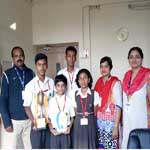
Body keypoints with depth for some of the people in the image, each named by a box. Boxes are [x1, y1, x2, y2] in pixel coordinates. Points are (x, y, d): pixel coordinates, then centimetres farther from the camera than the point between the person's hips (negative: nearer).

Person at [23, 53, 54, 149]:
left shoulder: (51, 82, -1)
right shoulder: (30, 85, -8)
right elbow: (27, 107, -3)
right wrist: (34, 121, -12)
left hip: (49, 123, 3)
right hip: (37, 125, -2)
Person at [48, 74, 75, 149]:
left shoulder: (69, 101, -3)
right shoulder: (51, 101, -2)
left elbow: (72, 117, 5)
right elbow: (48, 118, 4)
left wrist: (70, 127, -8)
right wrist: (51, 129, -8)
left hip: (66, 132, 0)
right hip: (55, 133, 0)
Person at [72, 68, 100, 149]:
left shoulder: (94, 94, -2)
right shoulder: (75, 94, 3)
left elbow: (95, 111, 3)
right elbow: (75, 111, 7)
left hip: (91, 124, -1)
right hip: (79, 124, 1)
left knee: (91, 145, 4)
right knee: (79, 146, 5)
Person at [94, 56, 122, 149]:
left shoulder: (115, 83, -10)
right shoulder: (98, 82, 7)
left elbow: (118, 106, -13)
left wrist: (116, 127, -17)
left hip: (110, 122, -5)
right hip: (99, 121, 5)